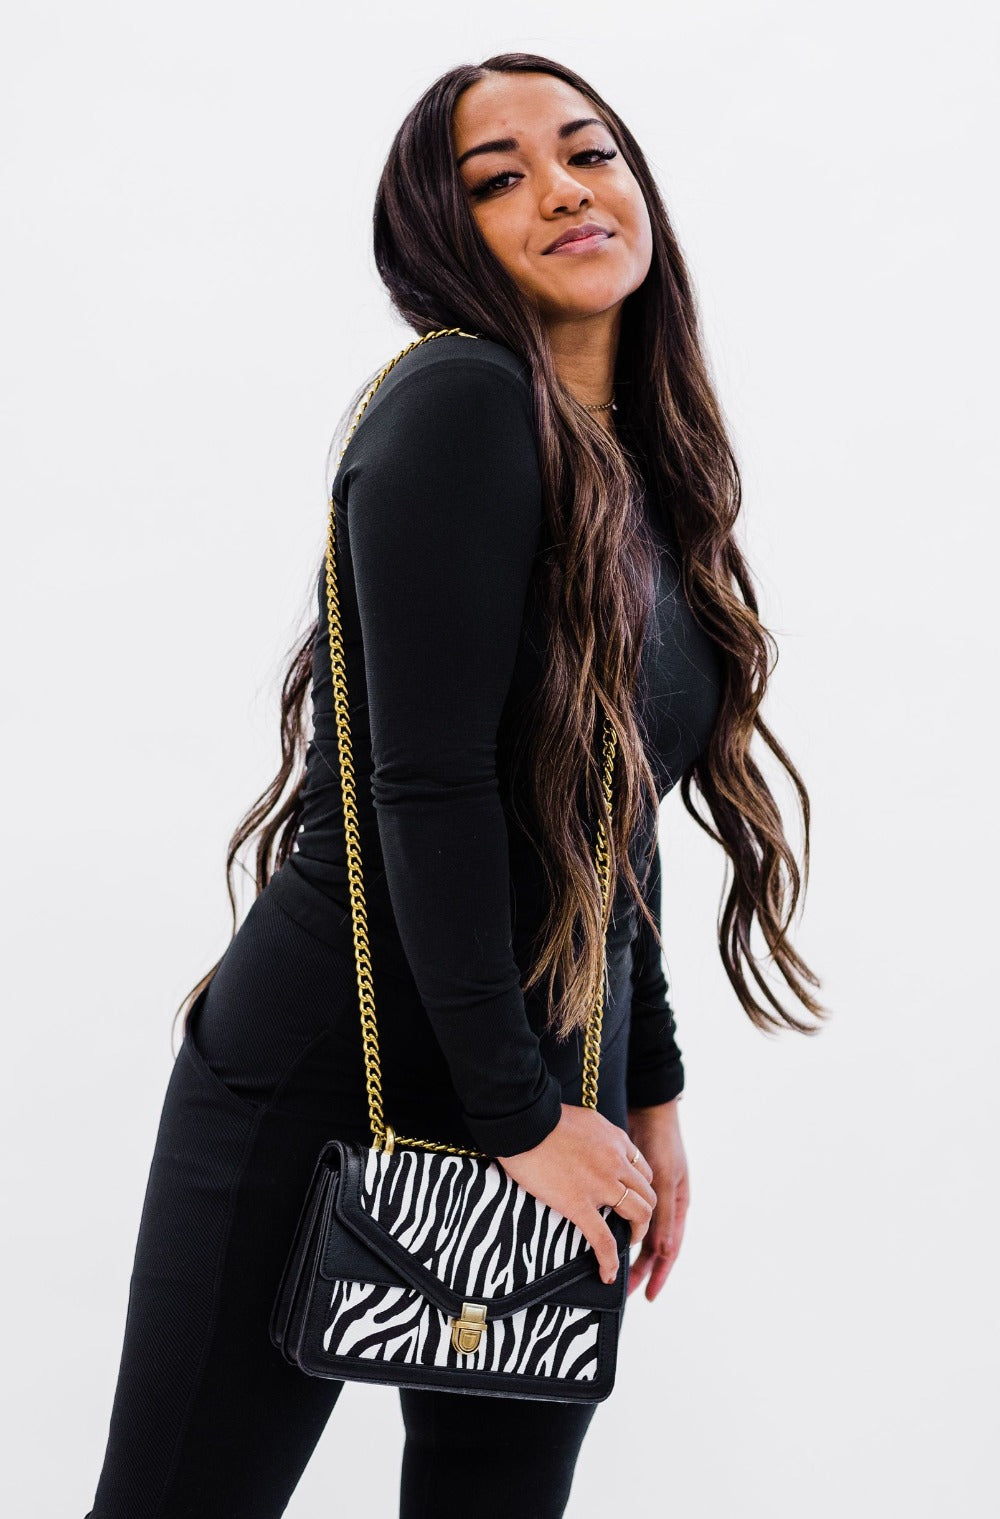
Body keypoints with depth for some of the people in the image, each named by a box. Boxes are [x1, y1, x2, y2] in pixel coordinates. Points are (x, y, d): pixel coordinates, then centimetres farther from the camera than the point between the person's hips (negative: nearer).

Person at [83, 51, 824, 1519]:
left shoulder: (647, 476, 11)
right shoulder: (463, 403, -14)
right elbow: (427, 787, -19)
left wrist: (648, 1093, 11)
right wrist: (520, 1117, -16)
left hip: (550, 1101, 7)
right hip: (331, 1084, -7)